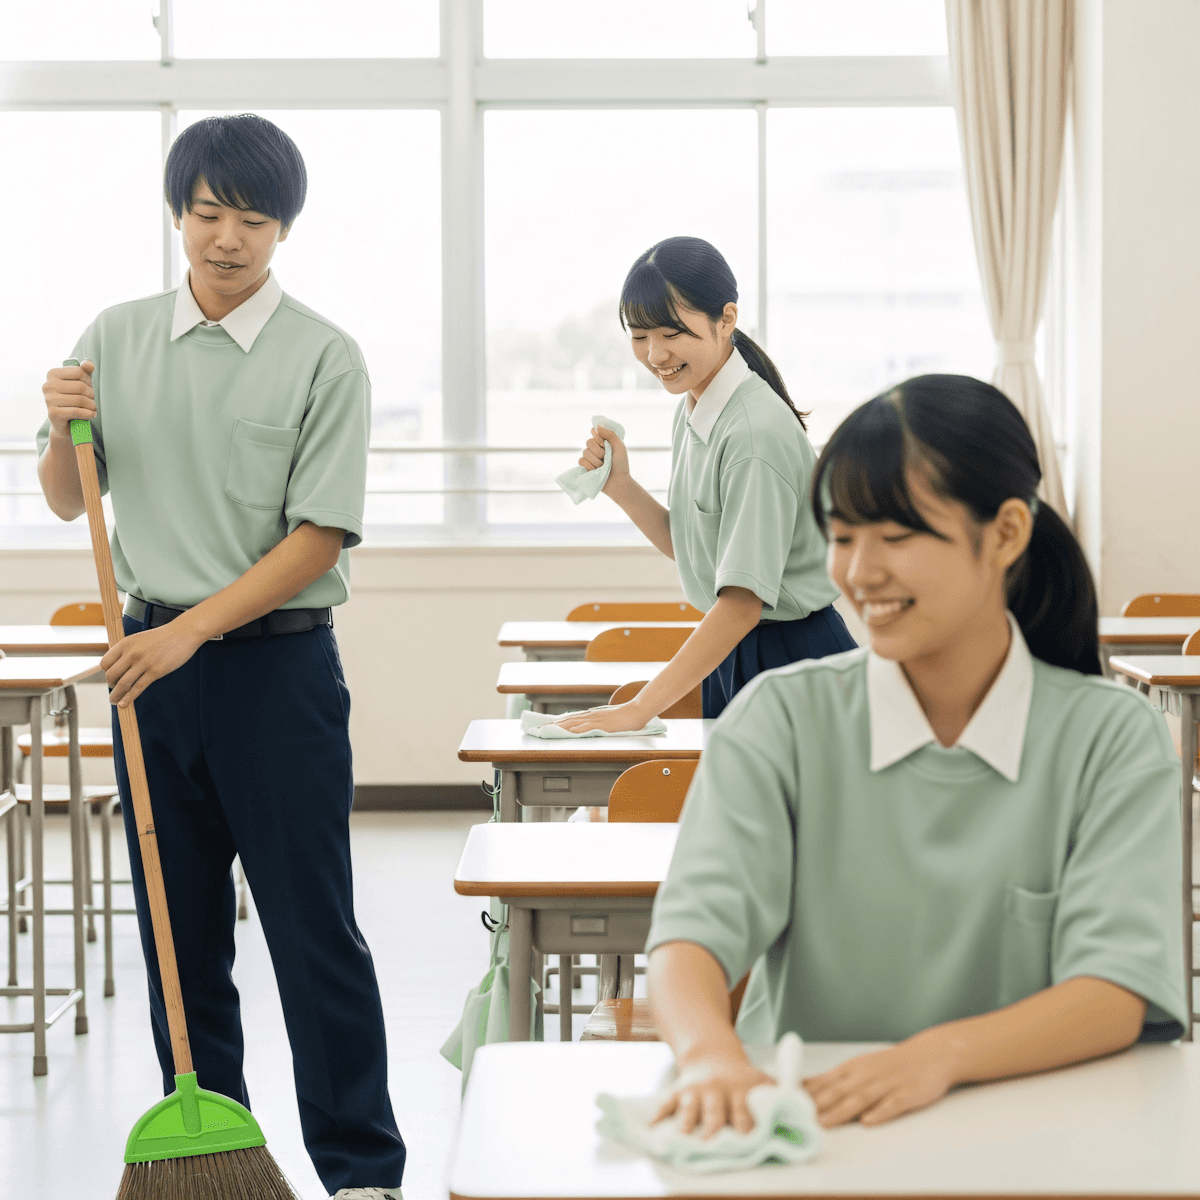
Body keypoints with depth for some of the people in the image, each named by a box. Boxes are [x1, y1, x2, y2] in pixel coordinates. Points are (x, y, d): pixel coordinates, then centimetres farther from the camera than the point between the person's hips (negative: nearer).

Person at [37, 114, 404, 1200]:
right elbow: (69, 501, 14)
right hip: (153, 658, 4)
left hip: (277, 663, -4)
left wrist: (191, 630, -18)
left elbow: (318, 536, -11)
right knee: (181, 929, 11)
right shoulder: (116, 339, 7)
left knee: (315, 935, -1)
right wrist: (63, 427, -8)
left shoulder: (324, 358, -6)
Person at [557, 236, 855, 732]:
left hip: (794, 660, -8)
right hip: (731, 654, 8)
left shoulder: (757, 432, -23)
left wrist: (639, 709, -27)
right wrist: (620, 486, -3)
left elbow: (744, 600, -26)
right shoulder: (691, 408, 5)